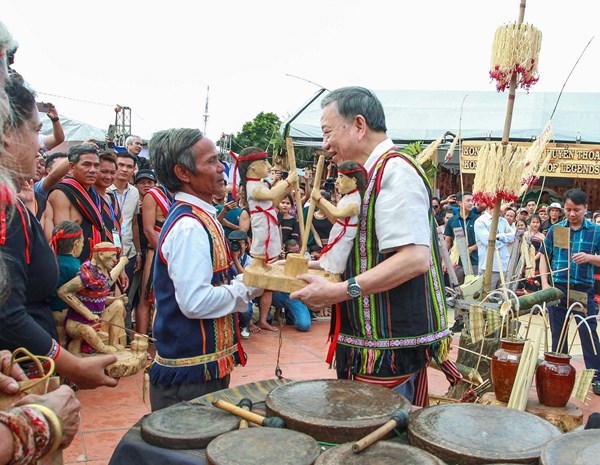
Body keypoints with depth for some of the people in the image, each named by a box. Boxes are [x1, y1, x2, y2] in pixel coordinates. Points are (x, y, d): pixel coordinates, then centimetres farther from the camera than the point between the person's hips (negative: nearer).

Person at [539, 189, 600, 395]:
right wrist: (544, 283, -2)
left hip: (583, 289, -2)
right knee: (558, 332, 10)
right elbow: (544, 257, 8)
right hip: (557, 288, 2)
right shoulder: (555, 229, 5)